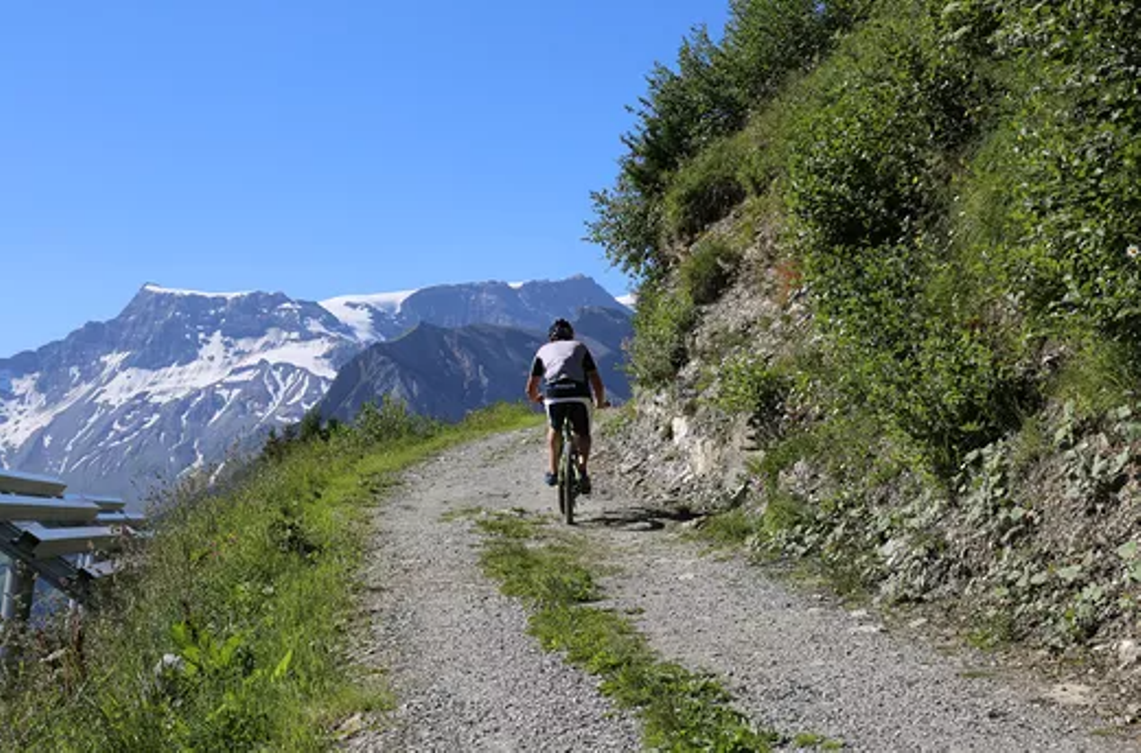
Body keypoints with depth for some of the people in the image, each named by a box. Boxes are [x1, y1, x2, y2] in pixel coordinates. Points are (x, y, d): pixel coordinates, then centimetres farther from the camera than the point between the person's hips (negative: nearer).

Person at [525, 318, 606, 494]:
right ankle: (582, 471, 1)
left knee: (554, 429, 30)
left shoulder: (543, 350, 26)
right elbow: (597, 383, 18)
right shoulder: (580, 347, 26)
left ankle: (553, 471, 21)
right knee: (583, 435, 23)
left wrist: (538, 399, 47)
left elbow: (530, 390, 25)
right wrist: (600, 402, 36)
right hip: (579, 395, 0)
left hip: (554, 395, 0)